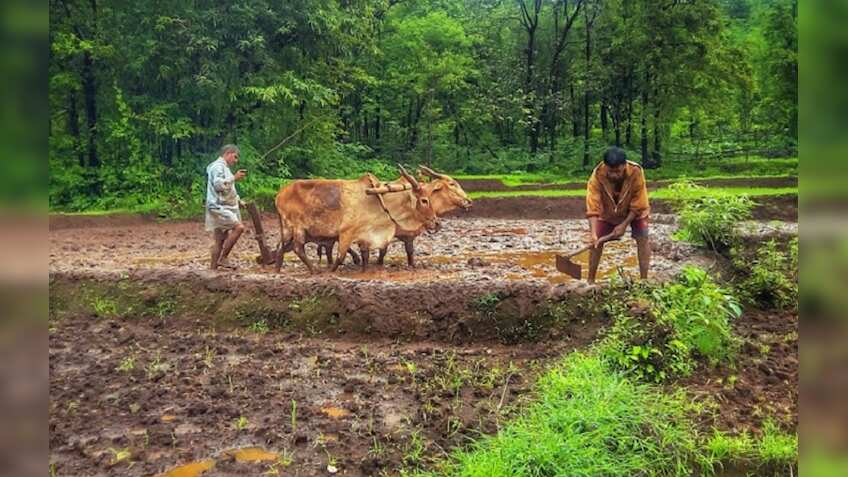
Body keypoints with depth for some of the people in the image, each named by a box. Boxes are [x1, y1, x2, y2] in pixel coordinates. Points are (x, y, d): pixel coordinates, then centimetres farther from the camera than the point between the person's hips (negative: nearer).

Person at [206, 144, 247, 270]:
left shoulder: (224, 167, 23)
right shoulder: (218, 166, -8)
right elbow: (218, 184, -23)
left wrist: (239, 201, 25)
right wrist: (234, 178, -20)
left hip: (224, 207, 10)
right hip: (218, 207, -10)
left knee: (220, 239, 9)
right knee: (239, 227, -22)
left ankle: (213, 268, 12)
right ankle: (223, 258, -16)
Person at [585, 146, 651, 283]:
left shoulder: (636, 172, -35)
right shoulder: (597, 175, -35)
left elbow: (638, 206, -24)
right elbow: (593, 208, -36)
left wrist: (624, 225, -27)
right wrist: (593, 233, -46)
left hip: (634, 211, 0)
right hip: (608, 212, 1)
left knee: (643, 239, -12)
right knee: (596, 241, -6)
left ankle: (644, 280, -4)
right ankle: (590, 280, 4)